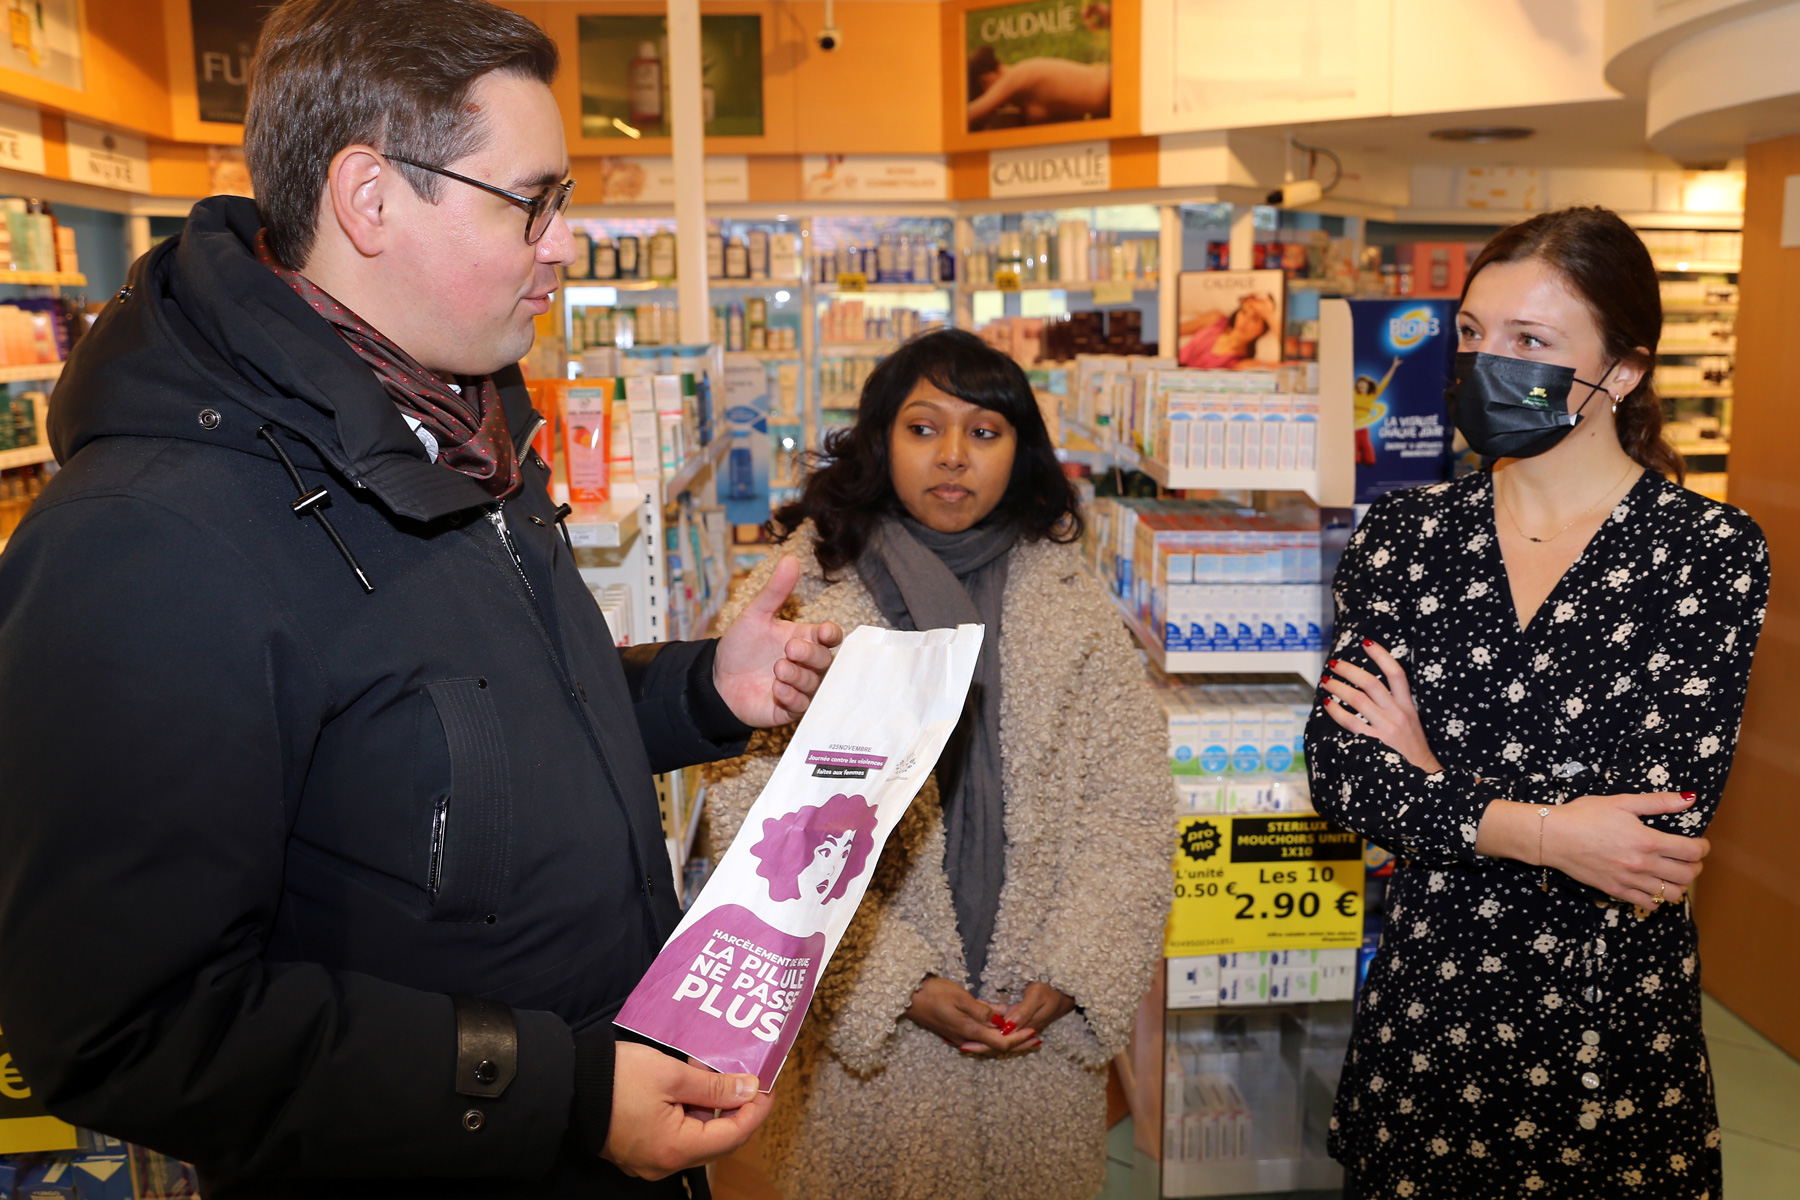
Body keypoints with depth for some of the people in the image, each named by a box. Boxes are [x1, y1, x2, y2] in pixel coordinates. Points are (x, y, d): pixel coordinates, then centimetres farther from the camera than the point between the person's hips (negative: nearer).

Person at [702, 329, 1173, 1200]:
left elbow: (1130, 808, 0)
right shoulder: (795, 597, -7)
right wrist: (900, 986, -16)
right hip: (861, 1033, -2)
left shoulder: (1069, 603, 2)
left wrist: (1072, 976, -11)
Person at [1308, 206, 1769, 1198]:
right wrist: (1534, 830, -21)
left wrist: (1429, 777, -12)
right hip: (1423, 1000, 3)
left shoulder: (1710, 550, -10)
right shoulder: (1403, 532, -1)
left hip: (1613, 1020, -2)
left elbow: (1667, 817, -18)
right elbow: (1338, 772, -9)